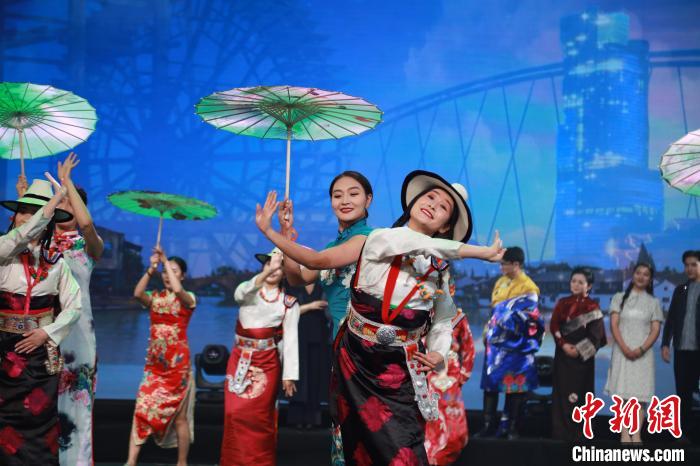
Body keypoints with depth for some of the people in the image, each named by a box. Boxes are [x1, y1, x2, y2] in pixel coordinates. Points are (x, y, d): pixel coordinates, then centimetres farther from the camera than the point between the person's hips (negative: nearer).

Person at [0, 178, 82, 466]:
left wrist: (47, 333, -10)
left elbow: (74, 306, 3)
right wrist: (56, 198, -20)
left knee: (39, 418, 2)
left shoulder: (56, 263, 4)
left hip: (41, 350, 2)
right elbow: (23, 235, -24)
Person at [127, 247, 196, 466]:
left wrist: (166, 260, -18)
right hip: (154, 364, 3)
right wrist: (151, 268, -17)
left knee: (179, 416, 3)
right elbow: (137, 293, -13)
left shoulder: (188, 299, -1)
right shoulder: (155, 297, 8)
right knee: (142, 410, -7)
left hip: (178, 364, -3)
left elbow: (177, 290, -24)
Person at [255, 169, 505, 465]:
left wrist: (439, 353, -2)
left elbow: (443, 317, 15)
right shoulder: (378, 239, -3)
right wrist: (269, 231, -17)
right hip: (356, 360, -1)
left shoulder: (439, 269, 3)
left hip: (400, 371, 1)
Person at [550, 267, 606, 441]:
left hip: (583, 356, -2)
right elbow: (553, 326, 1)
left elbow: (595, 334, -6)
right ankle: (561, 431, 6)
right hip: (563, 354, 2)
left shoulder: (592, 307, 0)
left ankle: (579, 433, 4)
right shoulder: (562, 303, 8)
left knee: (580, 393, -1)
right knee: (562, 392, 1)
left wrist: (579, 350, -15)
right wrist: (563, 344, -13)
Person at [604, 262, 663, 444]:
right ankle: (624, 435, -2)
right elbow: (614, 325, 0)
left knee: (640, 394, -4)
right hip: (622, 352, 0)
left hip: (643, 353, 0)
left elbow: (655, 330, 3)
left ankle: (637, 435, -1)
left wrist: (641, 349, -13)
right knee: (622, 393, -4)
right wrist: (625, 348, -13)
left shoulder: (653, 302, 10)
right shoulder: (619, 298, 9)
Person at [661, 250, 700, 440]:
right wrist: (665, 344, 3)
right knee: (683, 393, 7)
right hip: (682, 350, 4)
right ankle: (684, 433, 13)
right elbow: (671, 318, 12)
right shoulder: (680, 290, 14)